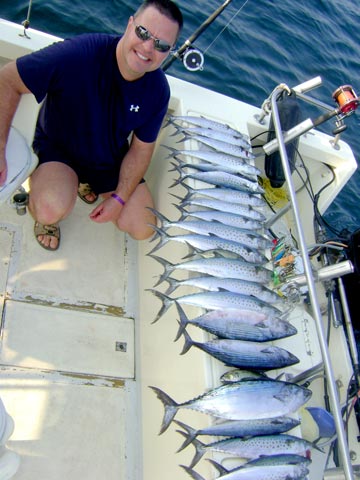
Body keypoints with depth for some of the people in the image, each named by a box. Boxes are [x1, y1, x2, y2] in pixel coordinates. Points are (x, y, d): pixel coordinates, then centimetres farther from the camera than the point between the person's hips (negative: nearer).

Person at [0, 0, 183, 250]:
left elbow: (141, 148, -6)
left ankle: (87, 182, 22)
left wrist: (119, 199, -11)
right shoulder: (80, 54, -31)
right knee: (52, 209, -36)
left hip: (110, 161, 5)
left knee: (143, 229, -1)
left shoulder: (158, 91, -16)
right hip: (57, 148, -4)